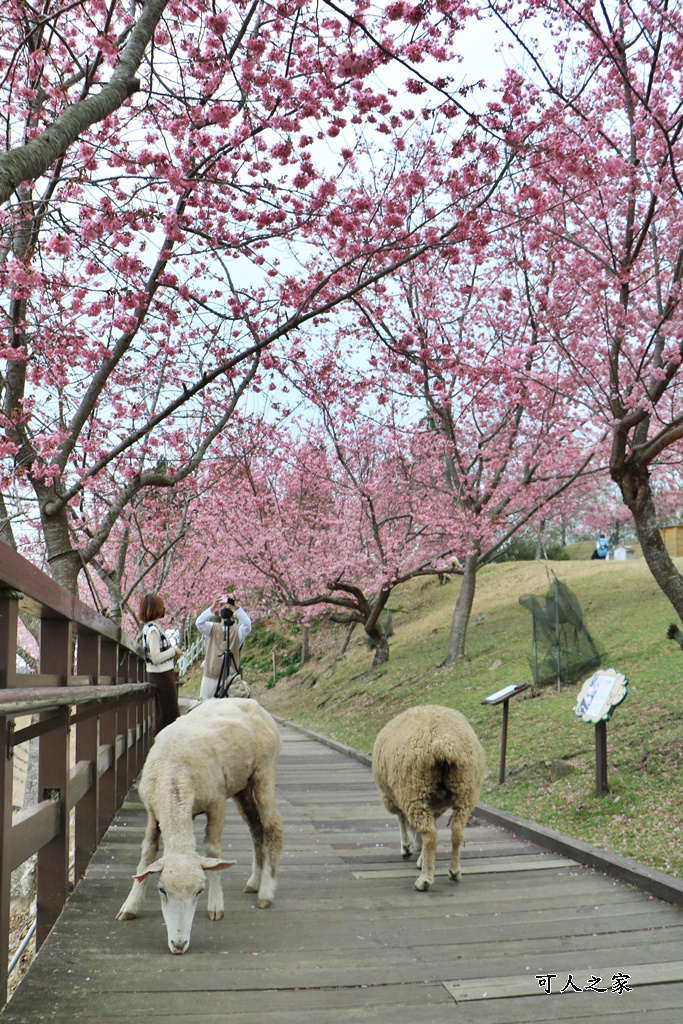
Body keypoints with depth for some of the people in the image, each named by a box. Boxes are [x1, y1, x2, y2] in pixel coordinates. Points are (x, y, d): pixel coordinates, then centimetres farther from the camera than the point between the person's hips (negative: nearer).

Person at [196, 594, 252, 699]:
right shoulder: (213, 628, 9)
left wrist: (236, 608, -27)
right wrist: (212, 607, -25)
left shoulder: (237, 631, 5)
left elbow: (247, 624, -15)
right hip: (211, 676, 2)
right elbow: (199, 622, -10)